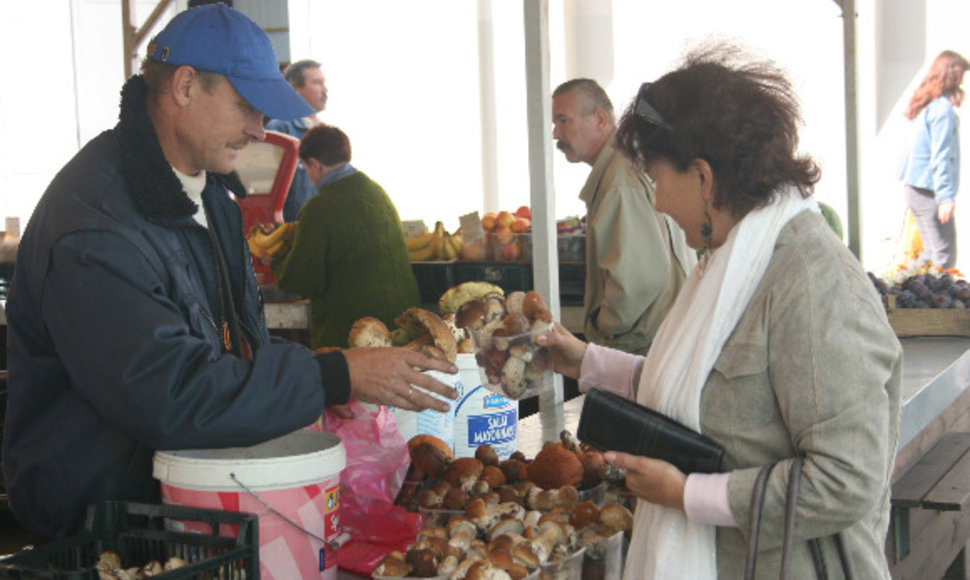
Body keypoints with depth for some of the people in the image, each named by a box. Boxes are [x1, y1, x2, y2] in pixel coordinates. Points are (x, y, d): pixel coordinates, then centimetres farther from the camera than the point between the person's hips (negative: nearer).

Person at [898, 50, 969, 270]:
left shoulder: (924, 105, 12)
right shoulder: (943, 108, -15)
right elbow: (941, 156, -19)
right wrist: (946, 196, -20)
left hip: (914, 187, 9)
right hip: (929, 191, -9)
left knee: (931, 251, 16)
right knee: (944, 257, -7)